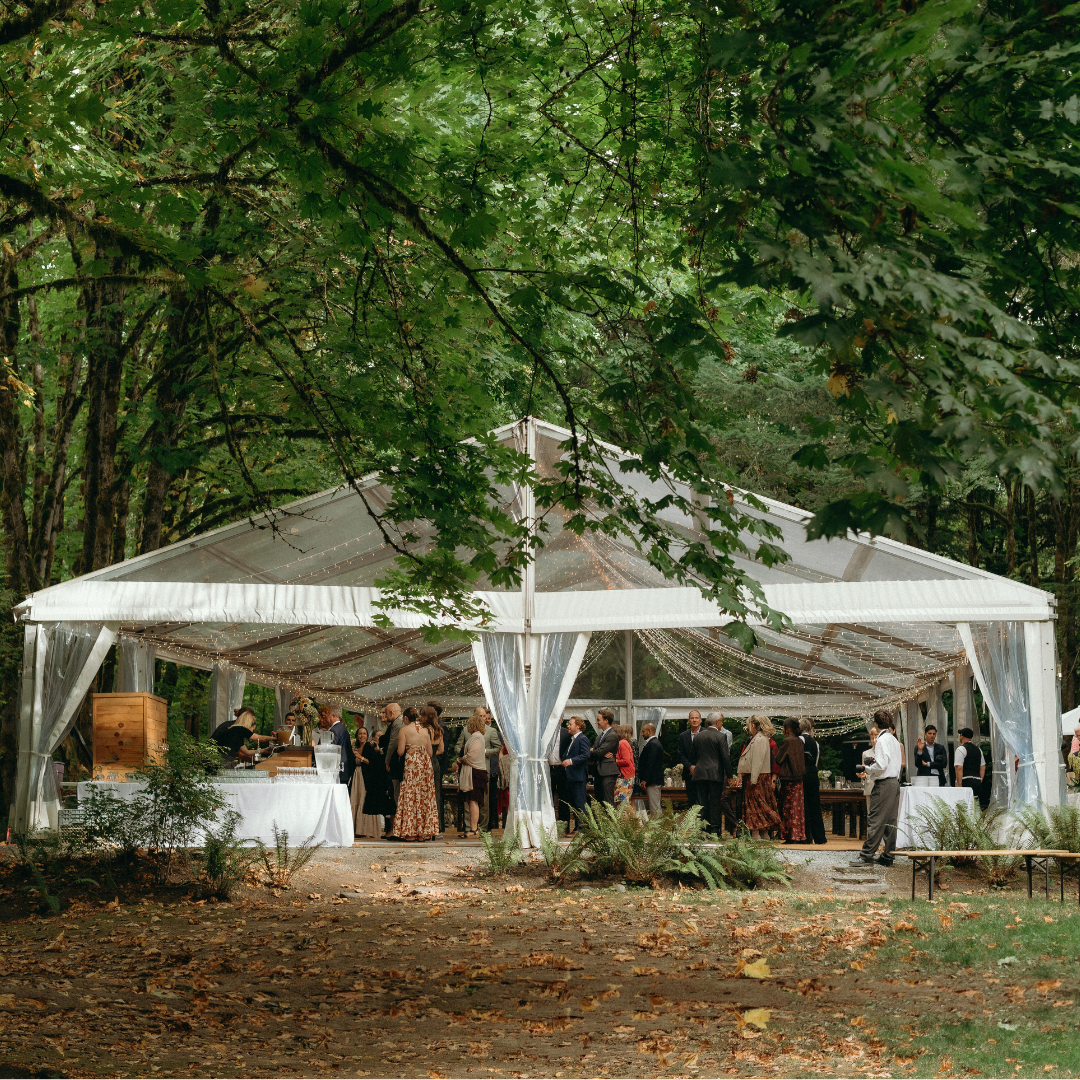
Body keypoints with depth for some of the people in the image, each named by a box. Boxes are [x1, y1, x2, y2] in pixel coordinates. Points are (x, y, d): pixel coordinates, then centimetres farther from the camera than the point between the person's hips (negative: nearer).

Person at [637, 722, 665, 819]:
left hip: (653, 781, -11)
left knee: (654, 806, -9)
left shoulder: (653, 744, -15)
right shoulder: (655, 743, 18)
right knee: (654, 805, 12)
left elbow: (651, 763, -21)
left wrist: (645, 780, -20)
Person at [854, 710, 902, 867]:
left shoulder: (882, 739, -13)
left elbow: (881, 766, -20)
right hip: (895, 782, 9)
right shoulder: (894, 740, 14)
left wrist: (867, 770, -3)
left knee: (876, 820, -7)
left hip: (884, 784, -9)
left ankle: (866, 855, -7)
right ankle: (888, 856, 11)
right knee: (890, 821, 9)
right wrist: (871, 770, 16)